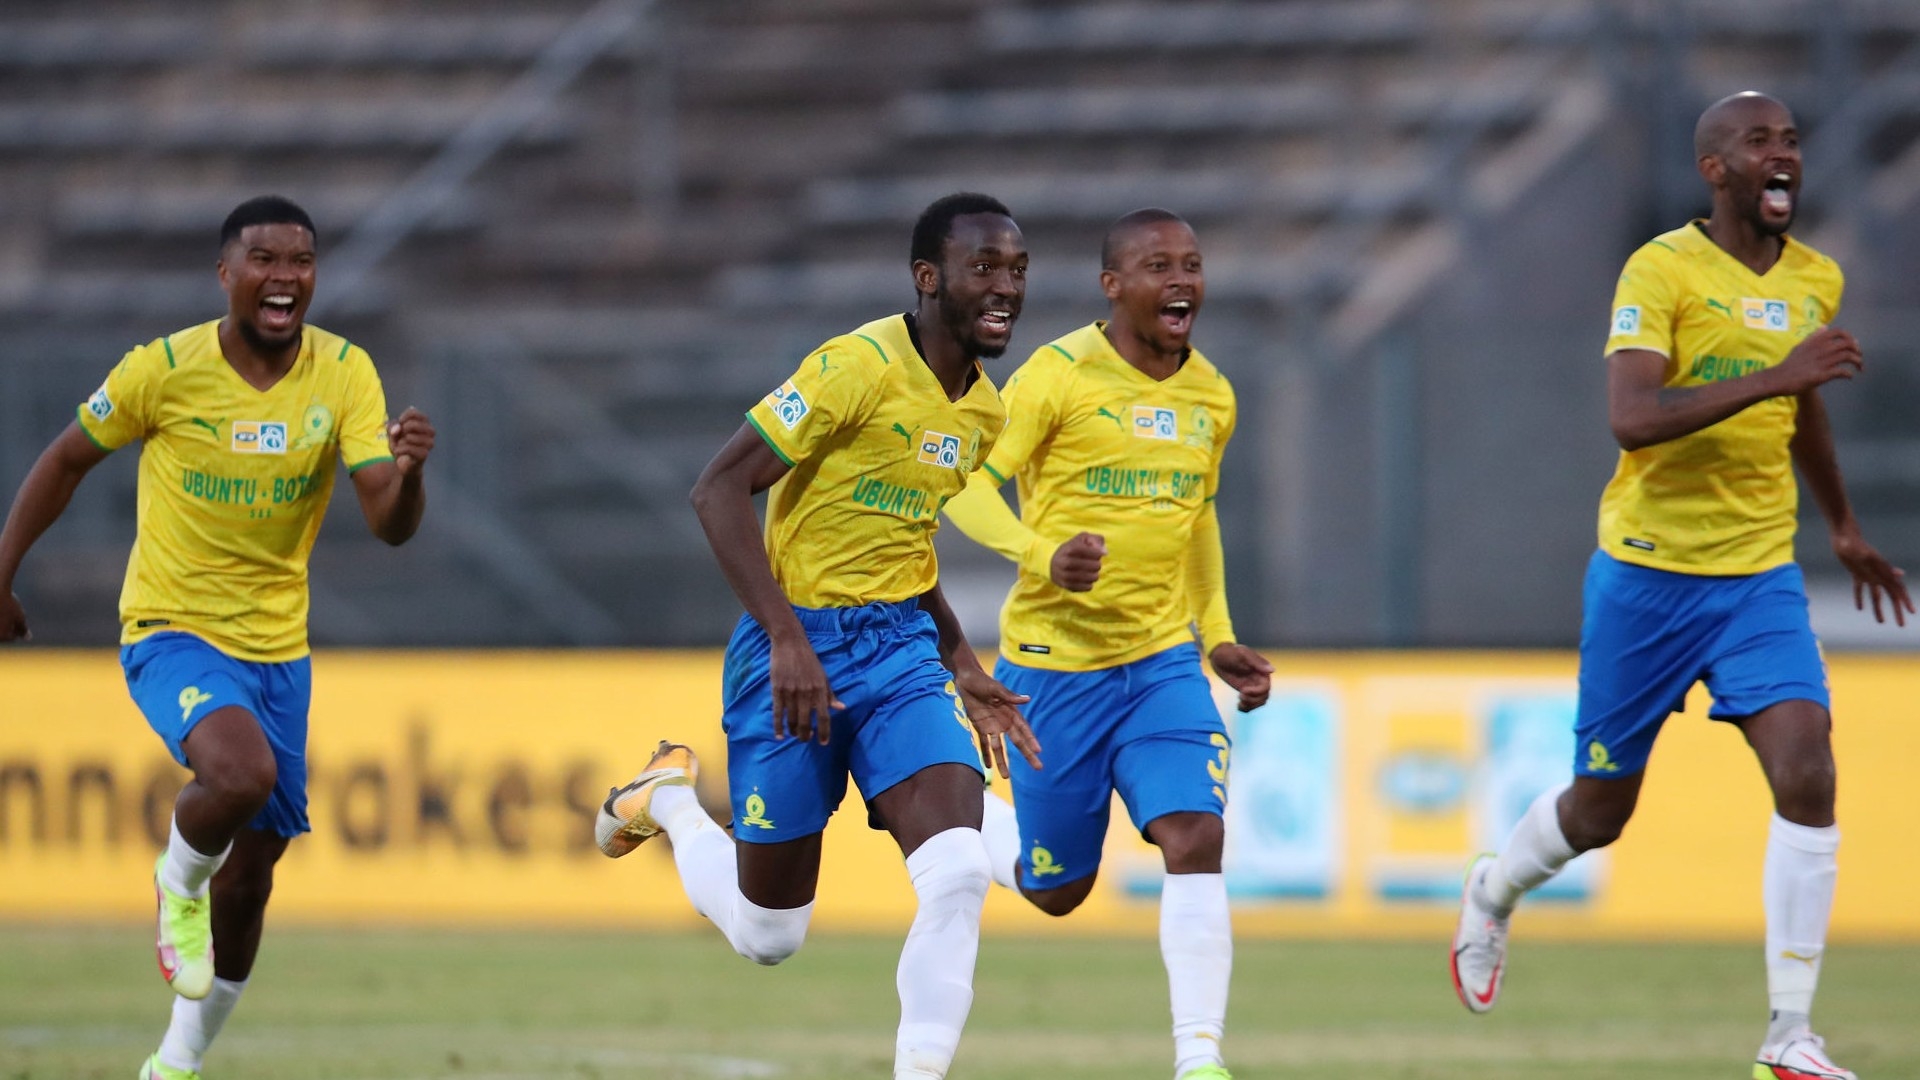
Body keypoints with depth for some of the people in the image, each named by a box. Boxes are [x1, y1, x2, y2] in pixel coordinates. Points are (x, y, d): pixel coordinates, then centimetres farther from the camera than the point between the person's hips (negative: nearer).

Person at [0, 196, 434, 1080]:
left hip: (277, 645, 4)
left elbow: (388, 524, -16)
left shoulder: (345, 375, -8)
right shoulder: (165, 369, -14)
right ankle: (178, 883, -1)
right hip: (171, 633, -4)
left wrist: (407, 474, -38)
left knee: (249, 877, 9)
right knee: (242, 771, -34)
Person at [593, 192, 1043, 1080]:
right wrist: (786, 639, -24)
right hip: (798, 648, -6)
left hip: (902, 646, 6)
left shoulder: (982, 412, 8)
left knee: (958, 871, -19)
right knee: (768, 934, 5)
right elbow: (719, 491, -19)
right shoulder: (856, 368, -17)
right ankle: (669, 801, 35)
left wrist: (962, 668, 17)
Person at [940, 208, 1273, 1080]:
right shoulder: (1058, 375, -12)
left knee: (1196, 838, -18)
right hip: (1055, 663, -4)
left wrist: (1218, 637, 15)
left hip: (1163, 661, 4)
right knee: (1056, 890, 6)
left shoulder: (1210, 396, 6)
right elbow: (970, 487, -14)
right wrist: (1043, 558, -31)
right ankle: (968, 815, 41)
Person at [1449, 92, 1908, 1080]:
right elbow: (1629, 416, -27)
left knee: (1807, 777, -16)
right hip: (1648, 571, -4)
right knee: (1599, 812, 8)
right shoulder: (1662, 271, -13)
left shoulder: (1816, 282, 7)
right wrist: (1773, 375, -34)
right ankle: (1492, 893, 43)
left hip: (1761, 575, 4)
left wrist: (1843, 528, 35)